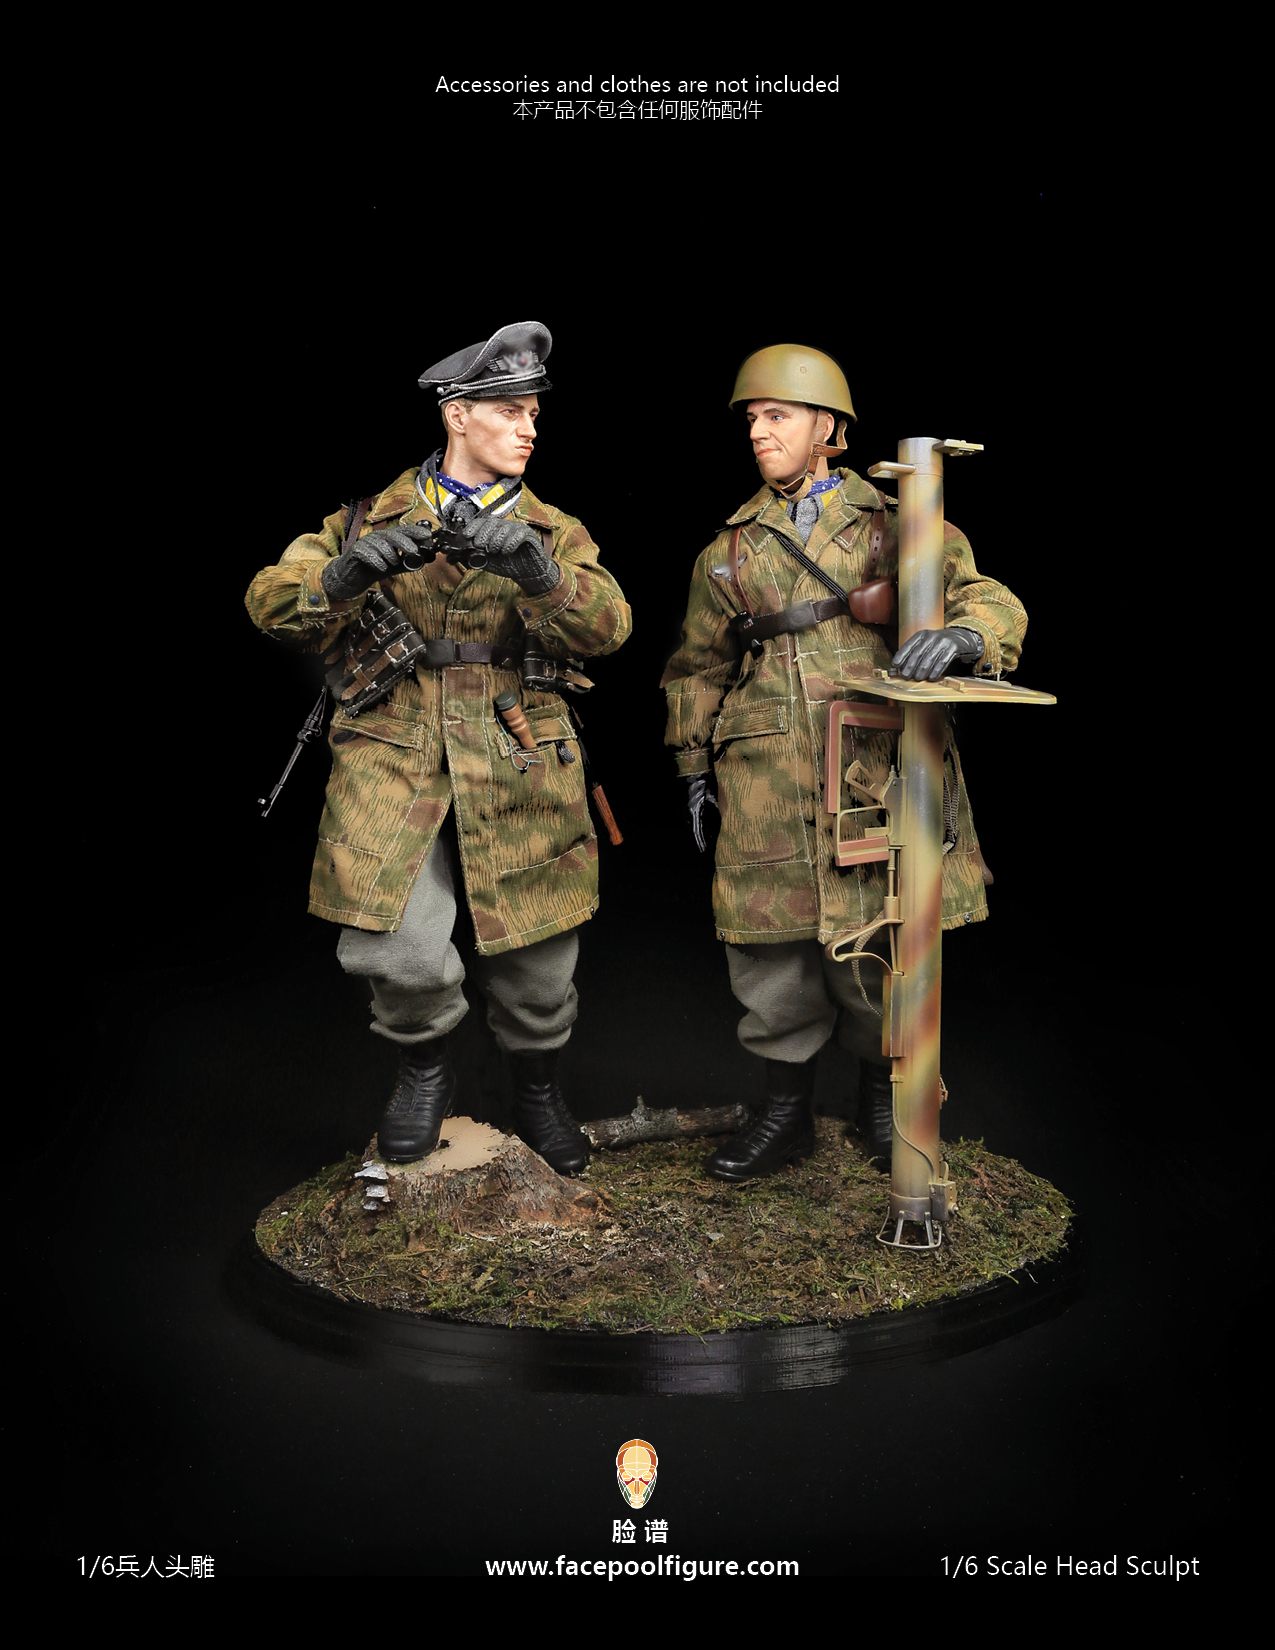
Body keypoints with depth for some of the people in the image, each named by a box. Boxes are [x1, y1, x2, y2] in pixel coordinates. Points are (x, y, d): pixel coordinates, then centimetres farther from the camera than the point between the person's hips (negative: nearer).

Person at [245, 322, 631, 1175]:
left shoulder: (553, 532, 11)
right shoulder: (373, 518, 10)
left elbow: (607, 624, -7)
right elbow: (272, 601, 1)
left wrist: (538, 572, -28)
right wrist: (350, 570, -19)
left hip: (519, 765, 1)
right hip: (393, 759, -1)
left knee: (537, 958, 7)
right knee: (394, 950, -17)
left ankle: (539, 1088, 37)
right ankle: (425, 1067, 16)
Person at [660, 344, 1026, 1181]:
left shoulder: (895, 524, 7)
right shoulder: (730, 550, 15)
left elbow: (991, 601, -1)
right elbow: (699, 666, 22)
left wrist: (956, 634, -24)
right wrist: (695, 764, 17)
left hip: (875, 764, -2)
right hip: (767, 781, 2)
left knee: (876, 949, 3)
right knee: (770, 944, 3)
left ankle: (881, 1096, 28)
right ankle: (788, 1113, 22)